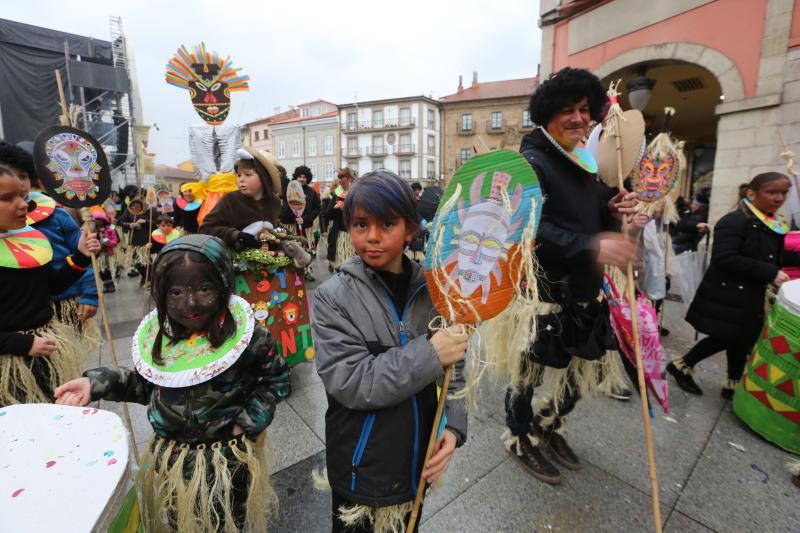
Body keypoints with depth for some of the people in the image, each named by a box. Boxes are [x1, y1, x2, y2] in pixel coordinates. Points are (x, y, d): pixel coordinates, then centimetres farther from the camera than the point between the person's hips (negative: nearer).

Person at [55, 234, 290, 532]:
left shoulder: (244, 336, -23)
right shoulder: (158, 334, -8)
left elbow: (276, 380, -11)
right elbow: (147, 384, 7)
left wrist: (250, 422, -16)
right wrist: (97, 384, -3)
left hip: (226, 459, -4)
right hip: (169, 457, 4)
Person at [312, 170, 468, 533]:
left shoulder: (432, 289, -7)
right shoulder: (333, 296, -16)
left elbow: (453, 370, 0)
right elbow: (349, 383, -23)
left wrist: (452, 426, -13)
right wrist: (429, 354, -28)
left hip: (418, 461, 3)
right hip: (360, 468, -3)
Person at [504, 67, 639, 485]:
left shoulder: (584, 163, 15)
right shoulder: (532, 162, -13)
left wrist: (613, 212, 0)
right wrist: (590, 247, -34)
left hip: (583, 289, 9)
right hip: (542, 291, -9)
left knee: (590, 365, 19)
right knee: (535, 370, 6)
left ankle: (549, 424, 43)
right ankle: (520, 439, 33)